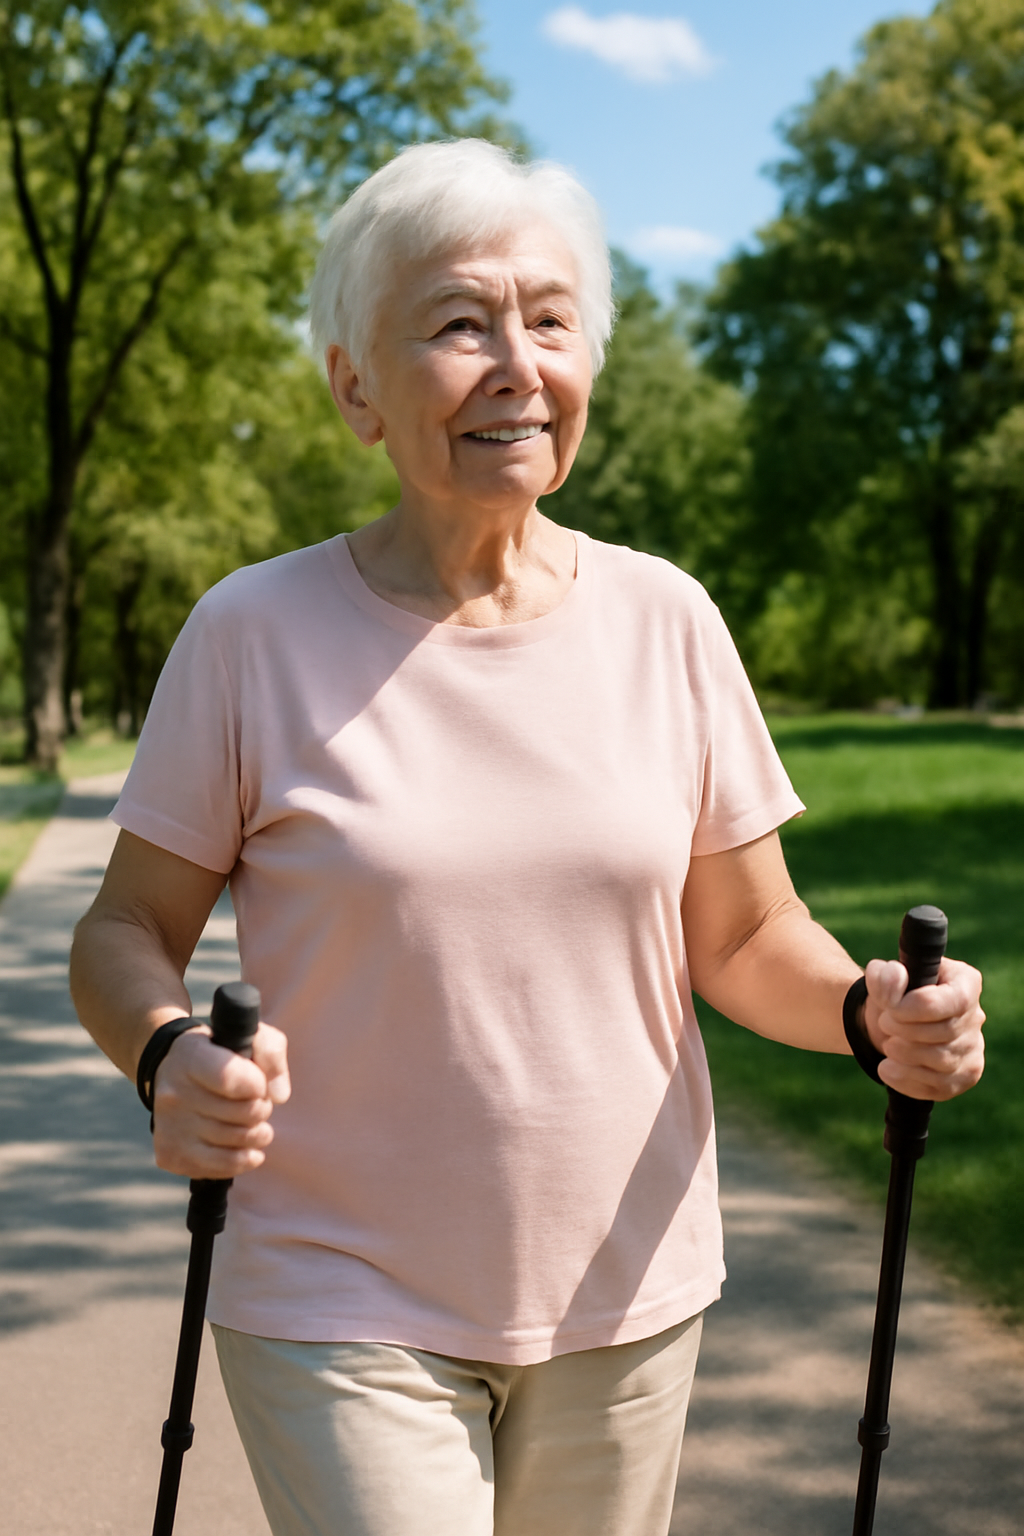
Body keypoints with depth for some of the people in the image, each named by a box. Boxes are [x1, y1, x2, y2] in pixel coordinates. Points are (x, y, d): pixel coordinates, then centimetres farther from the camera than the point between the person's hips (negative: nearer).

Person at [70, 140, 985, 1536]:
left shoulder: (663, 620, -2)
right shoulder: (255, 634, -9)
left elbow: (743, 940, 4)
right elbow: (126, 934, -2)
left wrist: (871, 1010, -16)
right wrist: (169, 1054, -23)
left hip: (628, 1304, 3)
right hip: (346, 1316, -2)